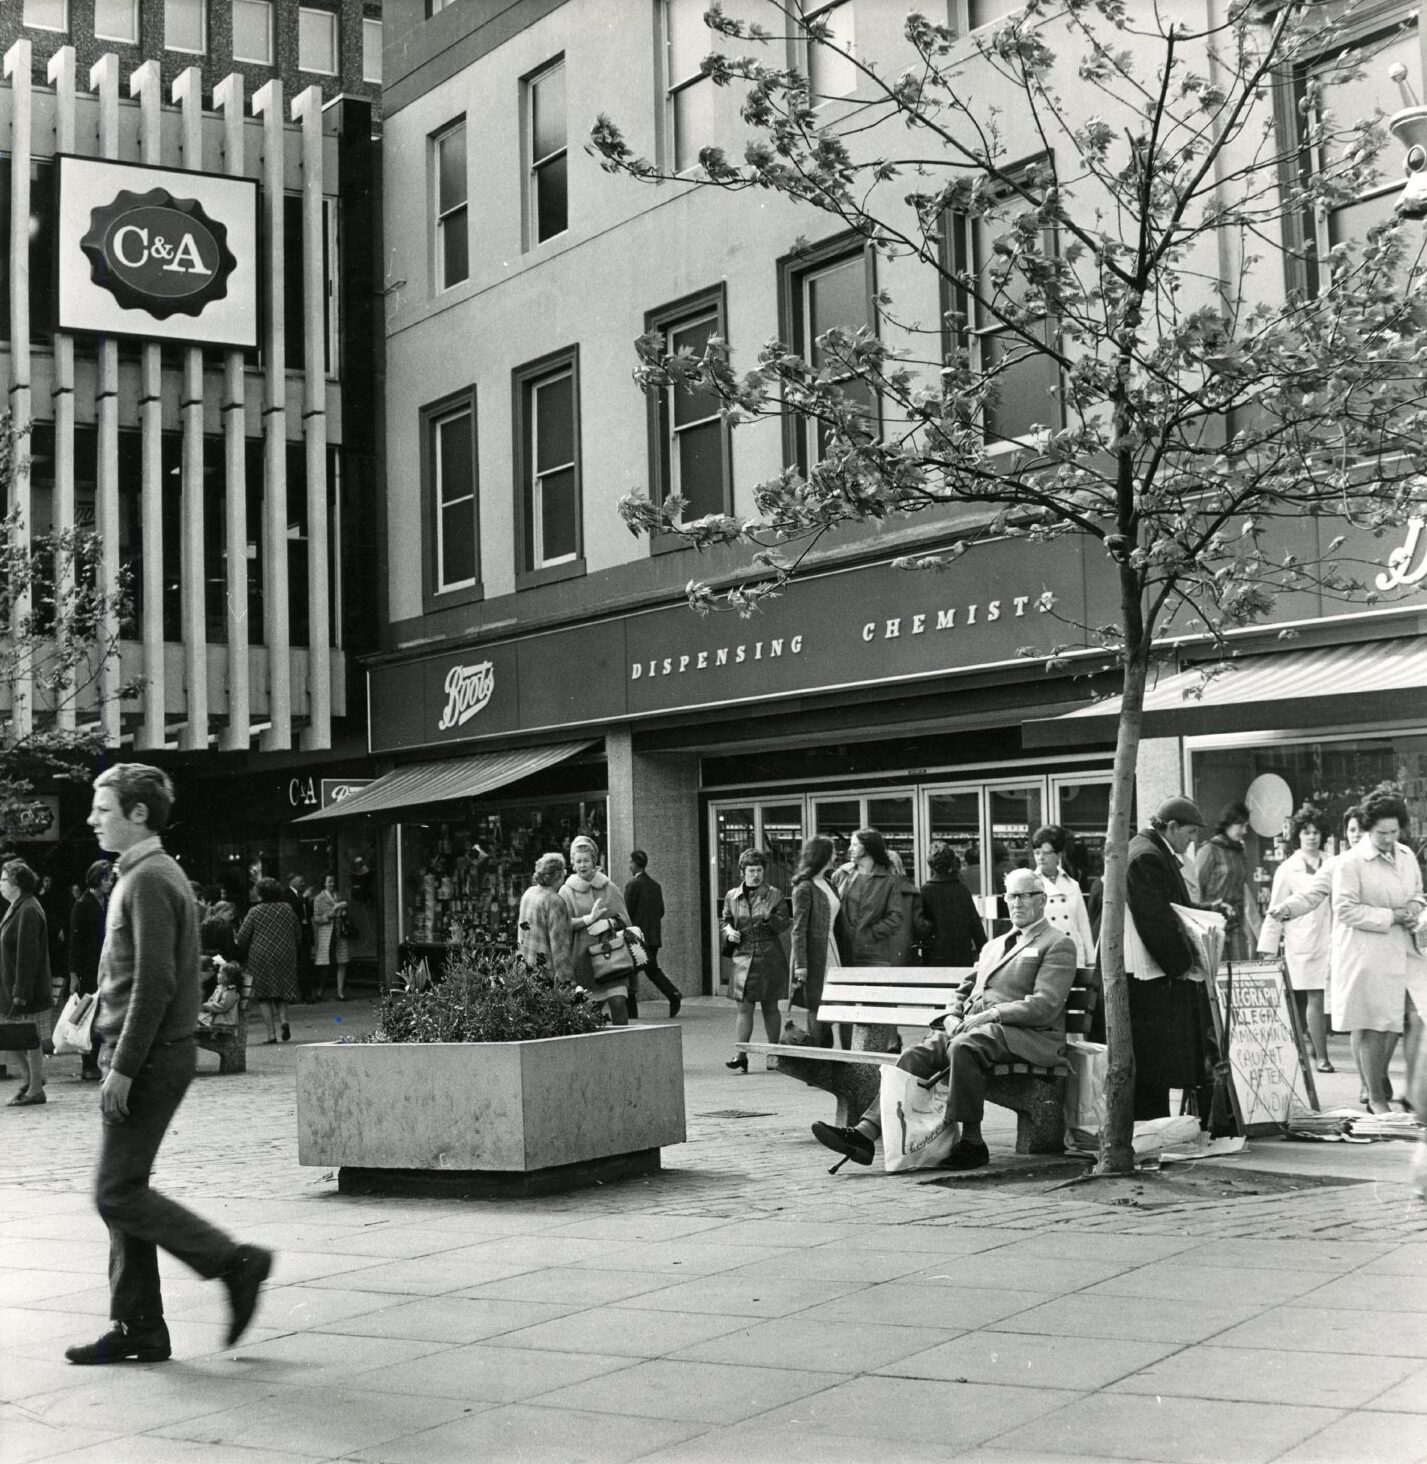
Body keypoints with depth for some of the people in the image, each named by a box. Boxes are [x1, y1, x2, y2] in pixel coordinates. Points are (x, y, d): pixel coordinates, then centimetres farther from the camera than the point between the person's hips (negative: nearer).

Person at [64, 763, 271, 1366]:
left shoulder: (149, 881, -14)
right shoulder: (144, 875, 18)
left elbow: (155, 983, -22)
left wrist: (123, 1067, -21)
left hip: (148, 1058, -10)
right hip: (144, 1058, 10)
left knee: (118, 1193, -7)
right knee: (125, 1191, 10)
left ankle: (235, 1261, -1)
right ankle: (137, 1328, 15)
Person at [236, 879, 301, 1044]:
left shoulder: (255, 912, -5)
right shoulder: (287, 909, 6)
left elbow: (242, 938, -5)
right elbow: (298, 934, 11)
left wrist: (241, 956, 10)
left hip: (261, 958, -3)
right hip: (286, 956, 3)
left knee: (265, 996, 4)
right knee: (283, 992, 16)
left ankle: (271, 1033, -2)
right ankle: (283, 1018, -10)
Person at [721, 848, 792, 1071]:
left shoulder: (774, 894, 0)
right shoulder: (732, 897, 6)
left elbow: (785, 922, -1)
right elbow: (726, 921, 17)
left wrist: (770, 919, -21)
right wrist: (729, 932, -5)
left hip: (770, 958, -1)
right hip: (743, 957, 1)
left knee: (770, 1007, 8)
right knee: (744, 1008, -4)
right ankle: (740, 1056, -5)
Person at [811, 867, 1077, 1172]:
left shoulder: (1059, 945, 4)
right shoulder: (993, 945, 29)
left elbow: (1045, 1006, -9)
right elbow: (964, 991, 27)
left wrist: (991, 1014, -17)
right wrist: (952, 1017, 3)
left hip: (1028, 1035, -7)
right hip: (968, 1029, 7)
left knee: (963, 1046, -35)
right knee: (916, 1055, -17)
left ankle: (972, 1144, -28)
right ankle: (866, 1133, -28)